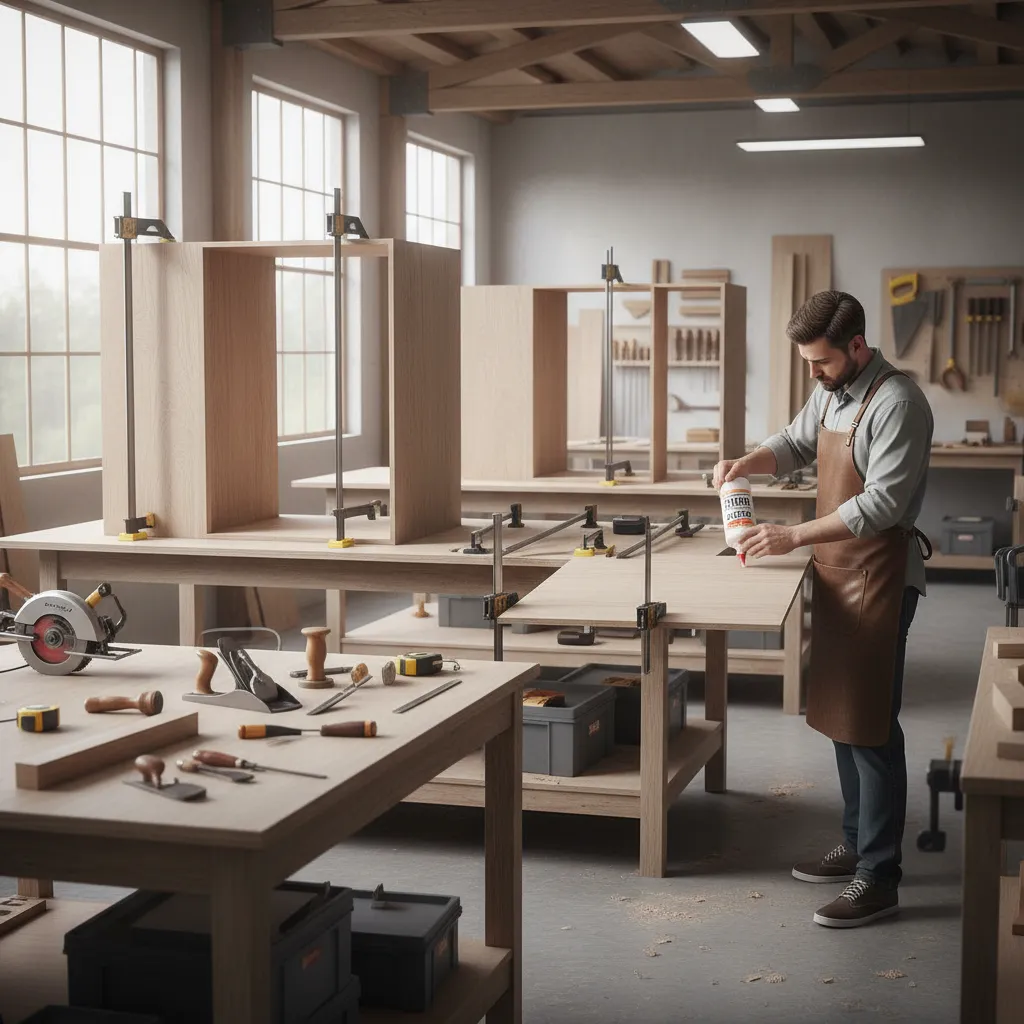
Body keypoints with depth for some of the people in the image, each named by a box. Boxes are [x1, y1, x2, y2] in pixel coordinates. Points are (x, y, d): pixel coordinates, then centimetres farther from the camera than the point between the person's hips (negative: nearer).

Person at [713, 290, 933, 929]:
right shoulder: (831, 393, 10)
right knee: (840, 715, 15)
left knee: (870, 727, -6)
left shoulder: (897, 402, -18)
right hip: (837, 570, 9)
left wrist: (794, 536, -25)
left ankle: (879, 879, 1)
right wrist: (747, 463, 4)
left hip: (879, 576, -9)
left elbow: (882, 503, -24)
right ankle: (858, 845, 28)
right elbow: (796, 444, 25)